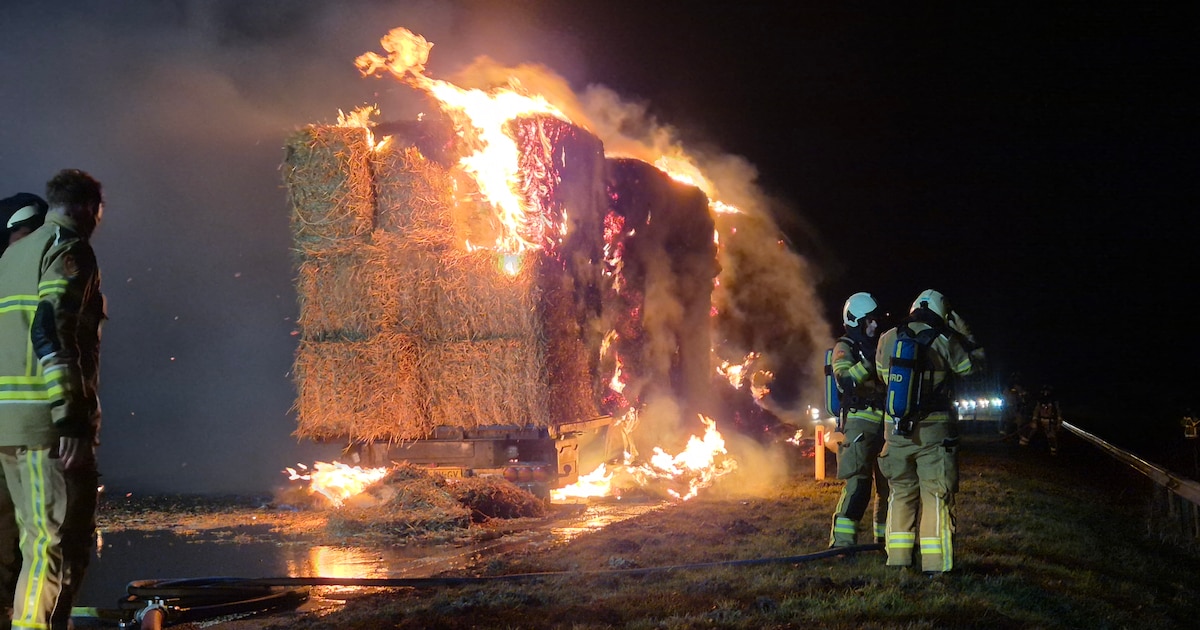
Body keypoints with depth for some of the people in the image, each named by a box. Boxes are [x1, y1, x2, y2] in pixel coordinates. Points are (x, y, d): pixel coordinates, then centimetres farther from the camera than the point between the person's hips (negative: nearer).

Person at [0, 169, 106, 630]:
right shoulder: (71, 250, -5)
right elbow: (51, 330, -19)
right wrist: (73, 418, -23)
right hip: (49, 418, -9)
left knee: (40, 538, 15)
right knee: (59, 542, -8)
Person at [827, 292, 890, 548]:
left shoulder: (878, 346, 17)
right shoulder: (845, 348, -3)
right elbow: (845, 380, -21)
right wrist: (870, 363, -29)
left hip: (883, 424, 7)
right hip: (860, 422, -7)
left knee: (889, 483, 10)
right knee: (858, 484, -14)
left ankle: (884, 537, 22)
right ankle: (841, 542, -13)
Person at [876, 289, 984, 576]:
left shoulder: (888, 339, 3)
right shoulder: (944, 341, -8)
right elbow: (973, 363, 7)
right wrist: (962, 333, 16)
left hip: (896, 430, 3)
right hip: (933, 430, -3)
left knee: (901, 493, 13)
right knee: (936, 495, 1)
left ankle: (898, 559, 14)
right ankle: (935, 564, -1)